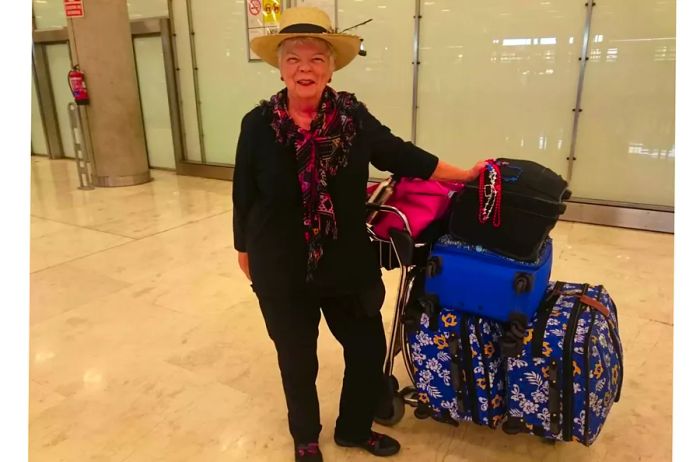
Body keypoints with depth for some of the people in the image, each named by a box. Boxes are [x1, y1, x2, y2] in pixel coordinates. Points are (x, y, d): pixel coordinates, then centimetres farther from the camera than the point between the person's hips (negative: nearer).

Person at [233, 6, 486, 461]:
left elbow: (403, 156, 3)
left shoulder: (354, 117, -6)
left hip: (348, 264, 2)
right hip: (281, 269, -1)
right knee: (297, 359, 15)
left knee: (369, 350, 13)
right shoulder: (259, 124, -9)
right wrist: (244, 250, 7)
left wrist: (465, 175, 6)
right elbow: (243, 195, 0)